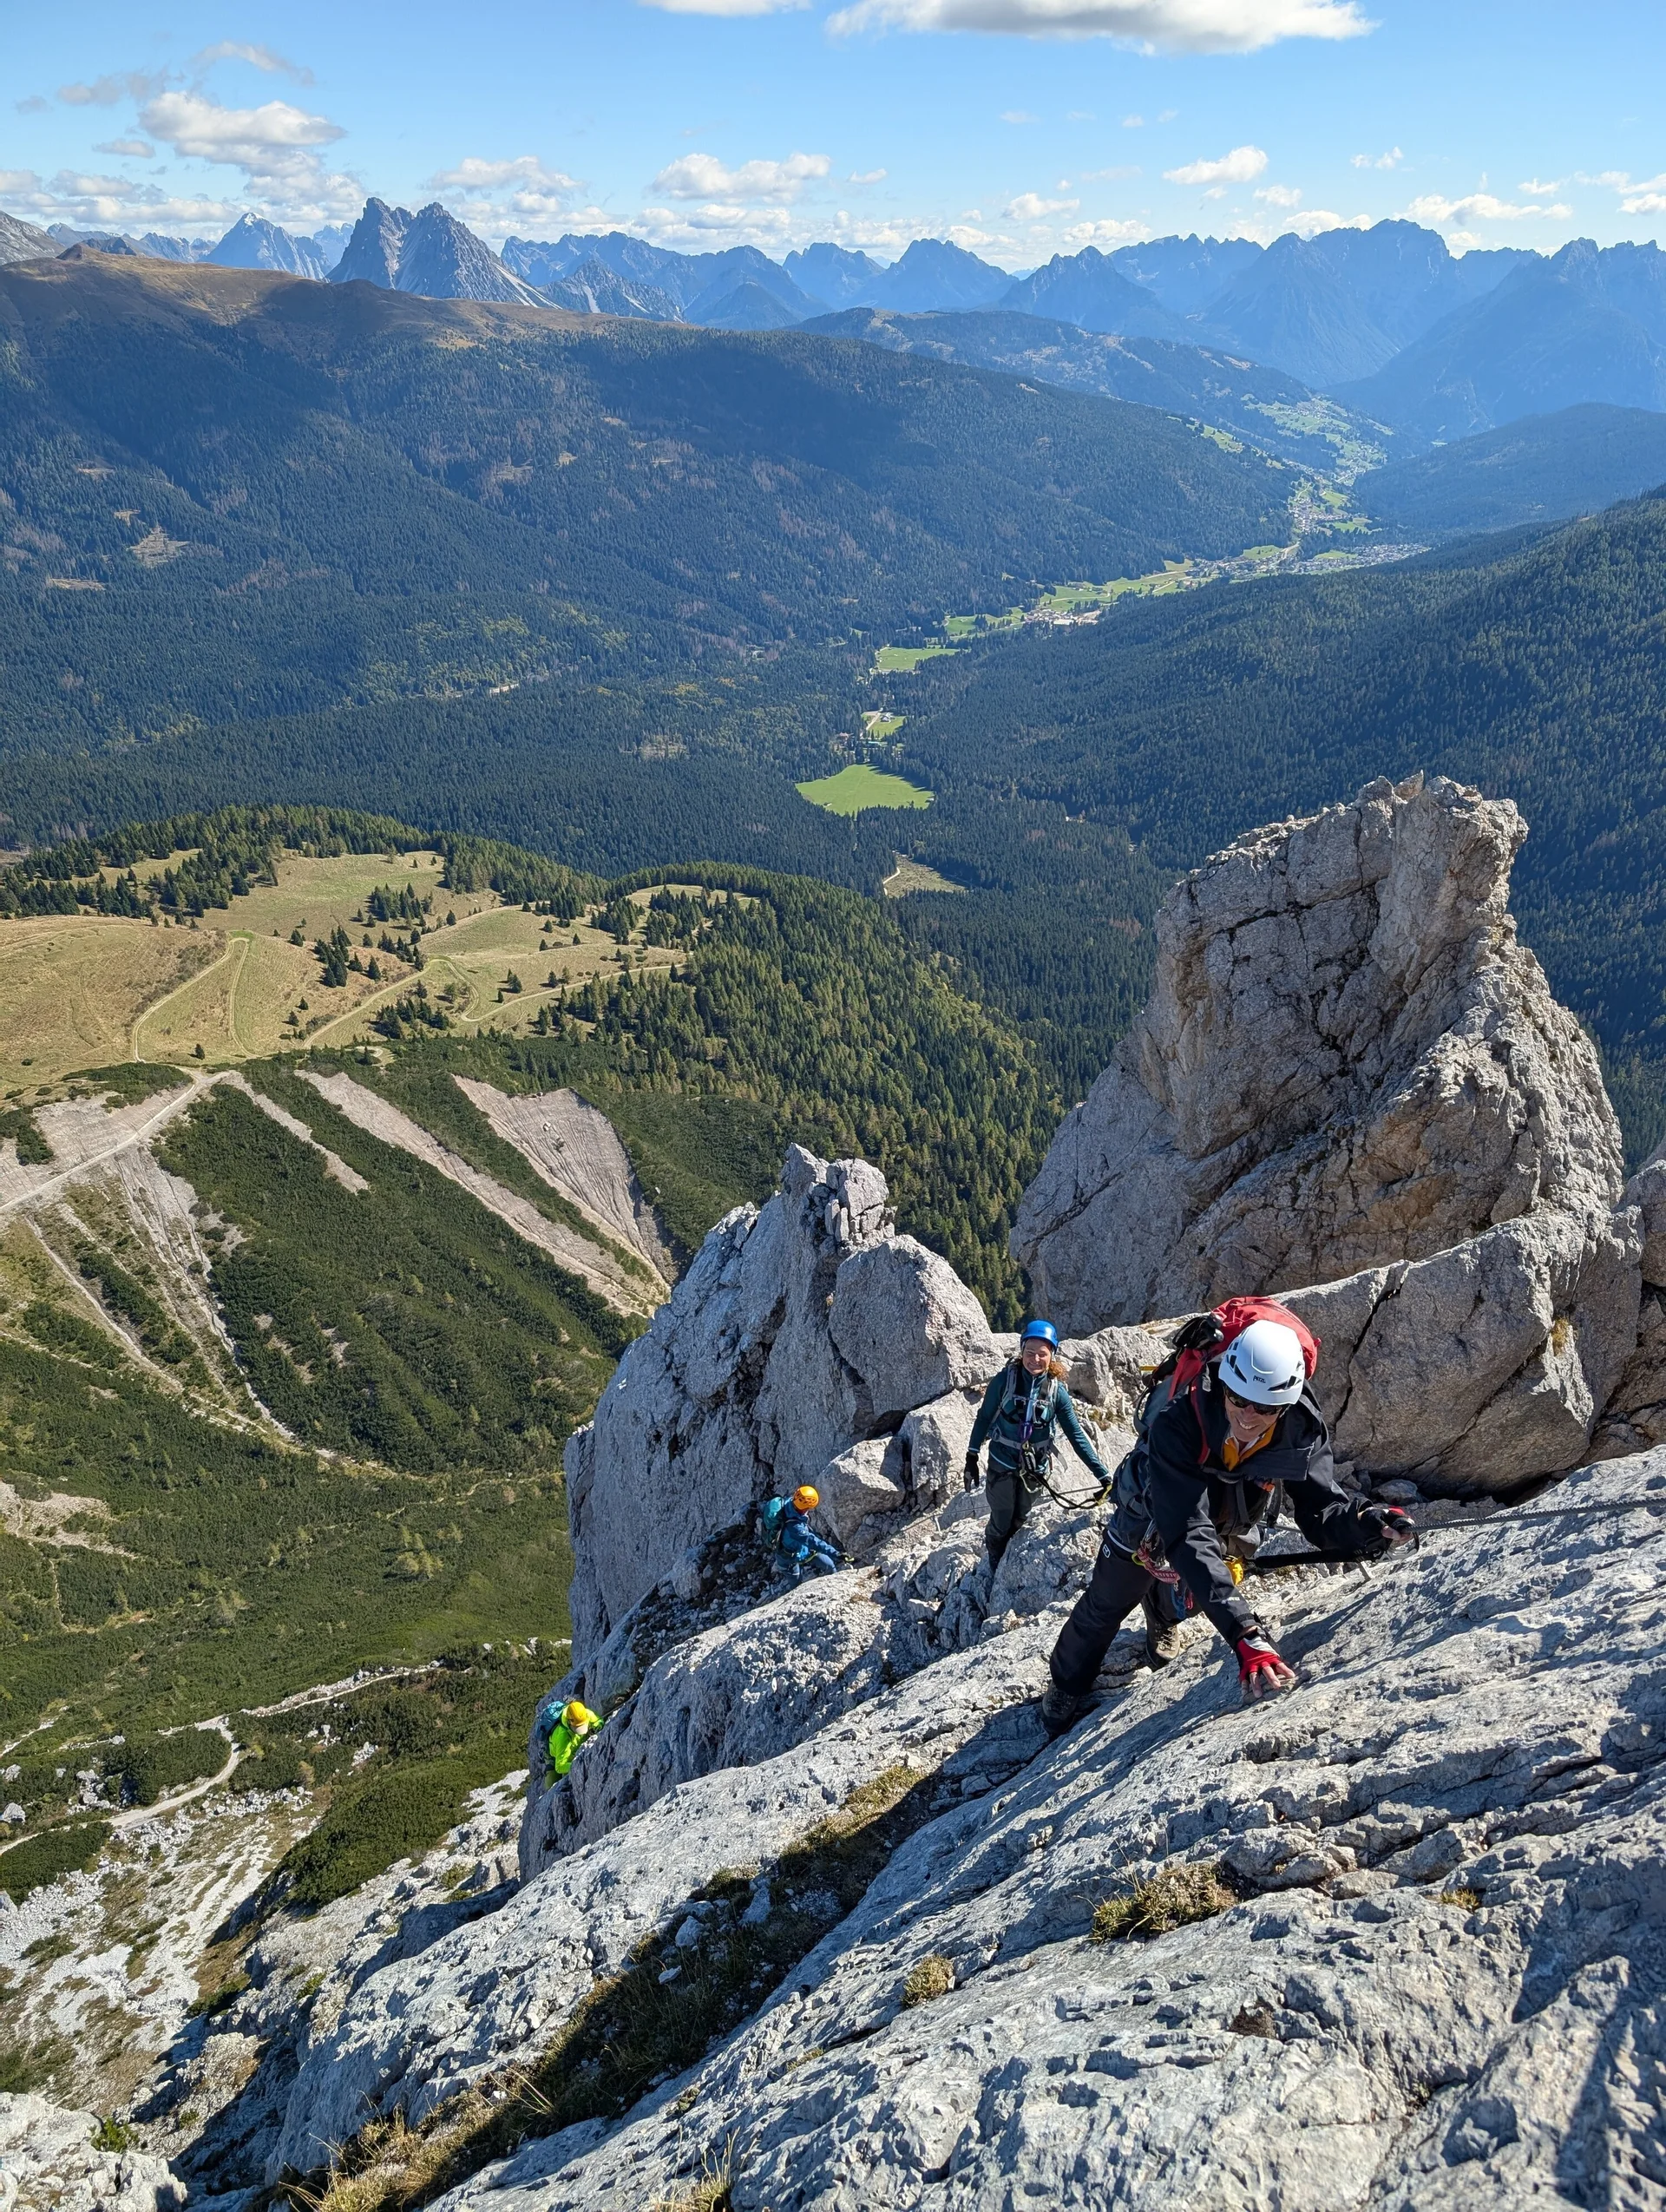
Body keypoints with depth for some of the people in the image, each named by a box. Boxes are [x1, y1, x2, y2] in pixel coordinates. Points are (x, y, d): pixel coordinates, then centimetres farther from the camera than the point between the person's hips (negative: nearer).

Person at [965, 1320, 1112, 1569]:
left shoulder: (1057, 1391, -13)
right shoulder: (1004, 1380, -18)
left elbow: (1077, 1435, -11)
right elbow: (984, 1417, -6)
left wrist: (1104, 1475, -15)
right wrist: (972, 1458, -5)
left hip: (1035, 1469, 2)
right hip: (1002, 1464, -2)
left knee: (1019, 1523, 18)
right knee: (1001, 1523, 8)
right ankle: (995, 1568, 39)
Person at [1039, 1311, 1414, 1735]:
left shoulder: (1302, 1430, -35)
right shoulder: (1176, 1424, -48)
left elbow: (1322, 1512, -32)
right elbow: (1188, 1533, -54)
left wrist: (1368, 1524, -57)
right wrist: (1245, 1633, -63)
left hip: (1228, 1519, 3)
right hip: (1150, 1514, -3)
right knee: (1105, 1606, 16)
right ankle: (1067, 1685, 44)